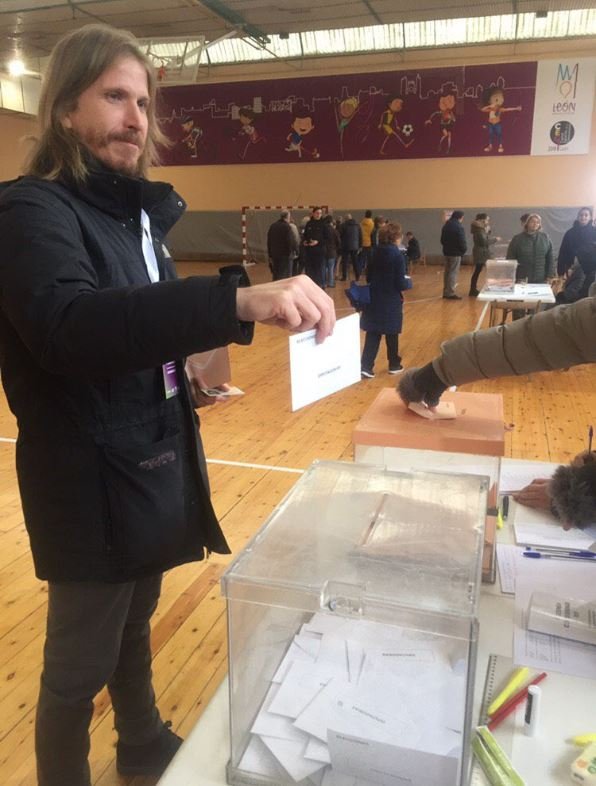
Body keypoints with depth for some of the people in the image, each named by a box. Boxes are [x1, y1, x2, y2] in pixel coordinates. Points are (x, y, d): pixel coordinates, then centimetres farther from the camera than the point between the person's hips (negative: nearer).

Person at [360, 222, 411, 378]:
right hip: (391, 301, -5)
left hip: (374, 299, 5)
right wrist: (409, 282, 4)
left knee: (372, 333, 6)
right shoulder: (398, 255, -15)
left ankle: (366, 366, -3)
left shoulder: (375, 252, 3)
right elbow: (400, 284, -16)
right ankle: (394, 365, 25)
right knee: (392, 334, 10)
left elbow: (368, 277, 10)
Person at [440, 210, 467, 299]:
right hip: (455, 253, -8)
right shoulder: (458, 227, -16)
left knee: (447, 272, 13)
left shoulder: (446, 226, 11)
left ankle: (446, 292, 18)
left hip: (447, 252, 8)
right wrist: (464, 249, 1)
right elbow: (462, 242, -16)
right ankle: (451, 293, -7)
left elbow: (442, 240, 17)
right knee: (453, 273, -6)